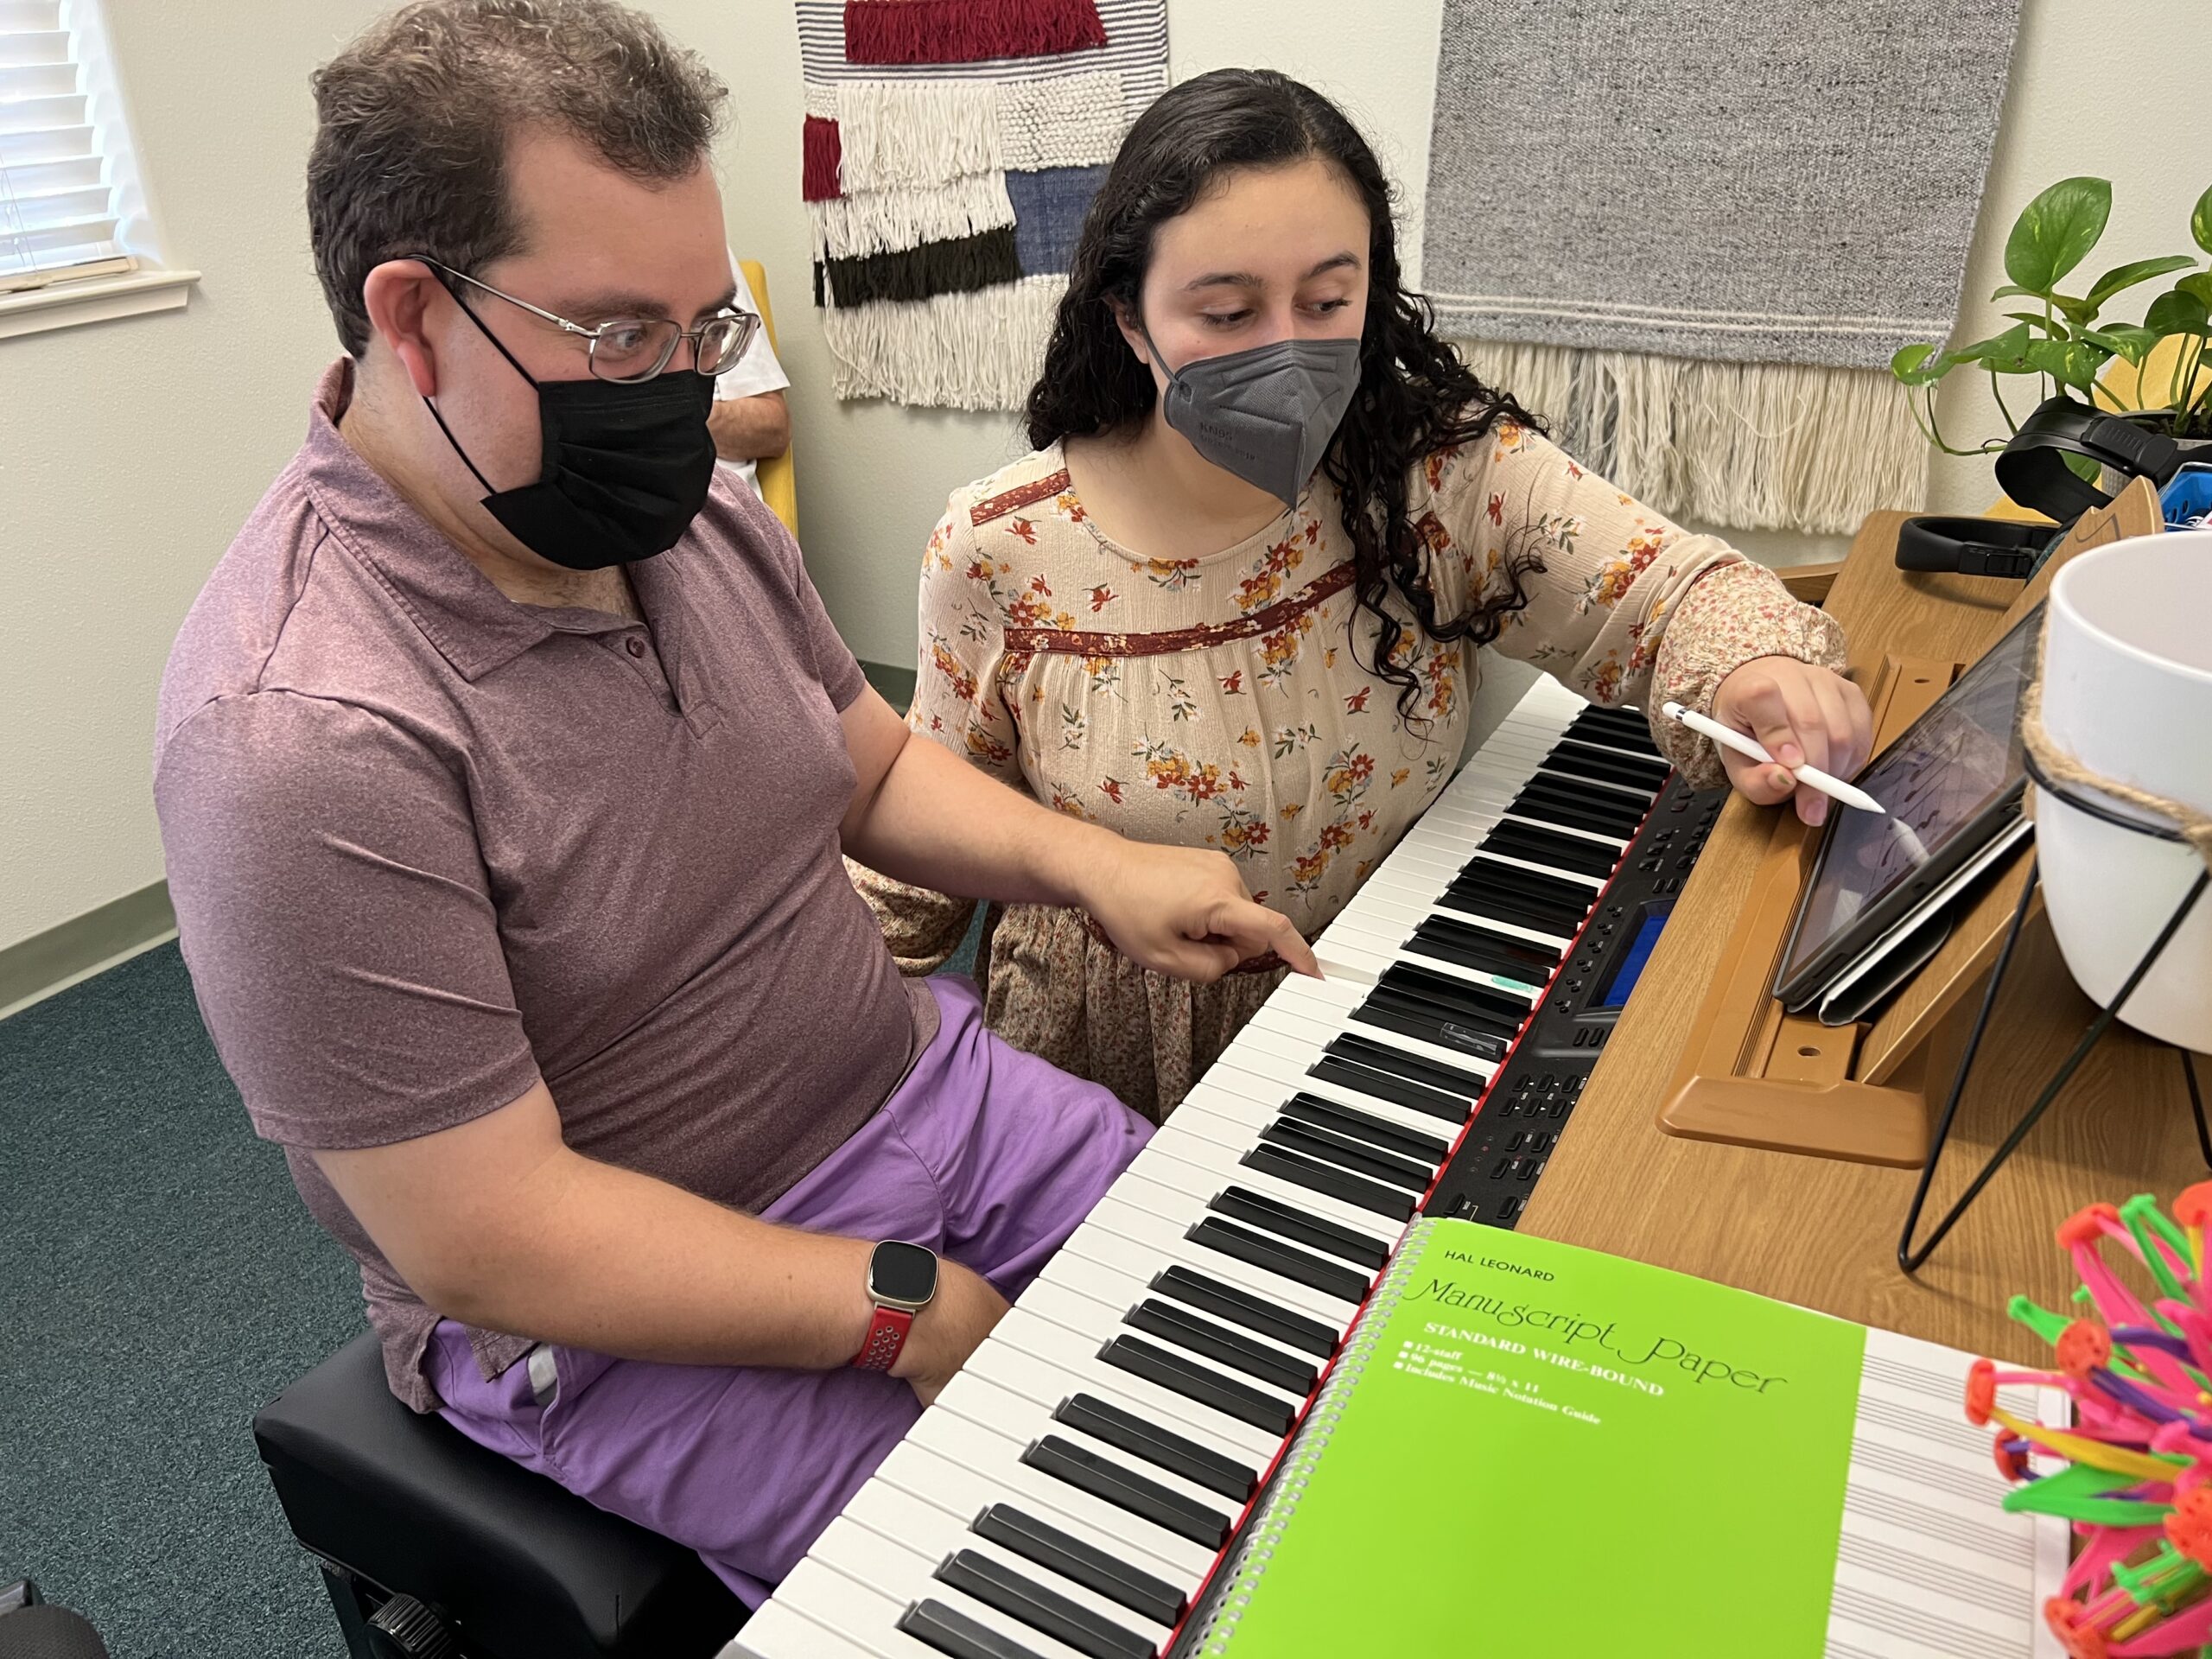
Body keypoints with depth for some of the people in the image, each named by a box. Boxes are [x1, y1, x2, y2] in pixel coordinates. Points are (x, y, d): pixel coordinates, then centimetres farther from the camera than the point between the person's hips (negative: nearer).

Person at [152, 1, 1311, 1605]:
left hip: (919, 1085, 7)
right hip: (625, 1314, -6)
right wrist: (909, 1309, -21)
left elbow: (873, 763, 12)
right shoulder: (302, 735, -27)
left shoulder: (695, 514, -2)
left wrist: (1091, 861, -6)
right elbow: (484, 1238, -24)